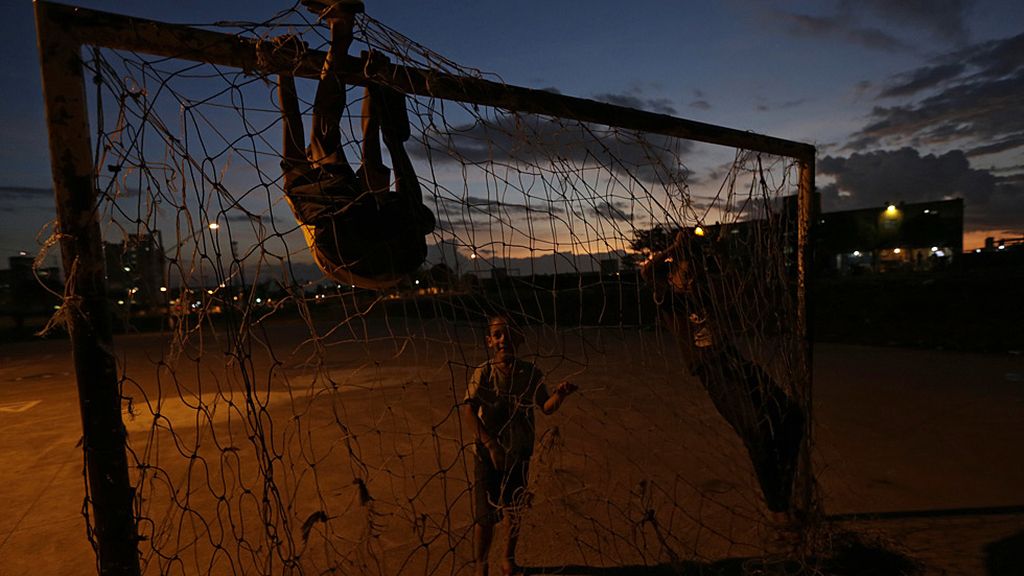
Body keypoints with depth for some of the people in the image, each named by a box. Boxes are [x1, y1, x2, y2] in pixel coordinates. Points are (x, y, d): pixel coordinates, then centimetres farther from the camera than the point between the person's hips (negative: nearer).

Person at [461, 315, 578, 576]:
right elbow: (467, 414, -24)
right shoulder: (482, 373, -16)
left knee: (514, 511, 19)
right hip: (487, 455, -2)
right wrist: (491, 445, -35)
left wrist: (560, 394, -29)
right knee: (485, 516, 4)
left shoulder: (531, 373, -7)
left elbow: (546, 407, -7)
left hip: (519, 455, 3)